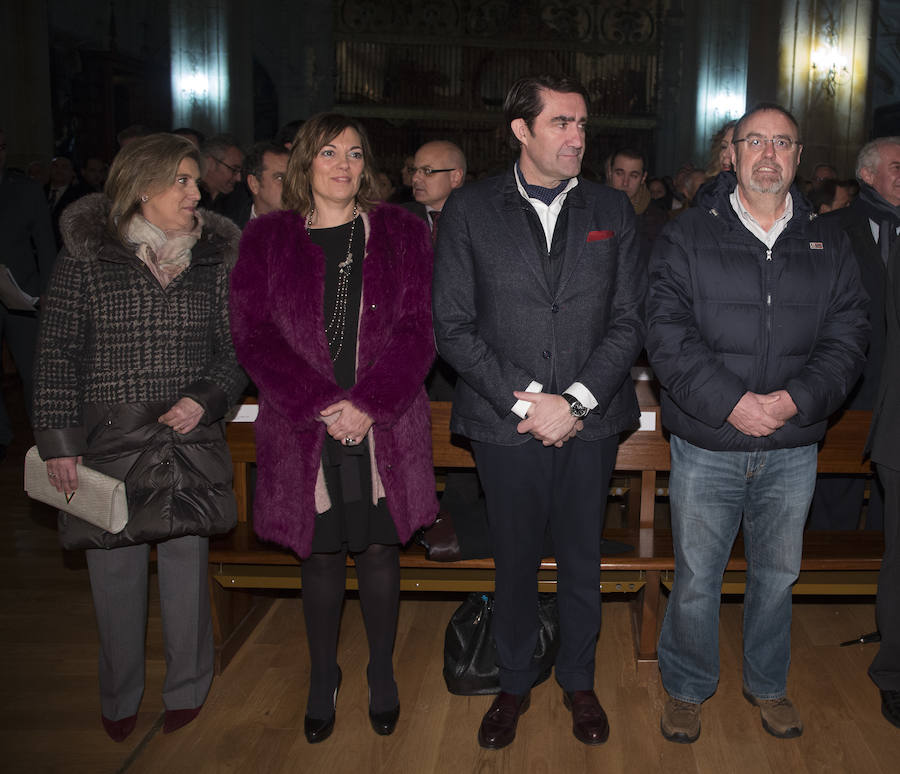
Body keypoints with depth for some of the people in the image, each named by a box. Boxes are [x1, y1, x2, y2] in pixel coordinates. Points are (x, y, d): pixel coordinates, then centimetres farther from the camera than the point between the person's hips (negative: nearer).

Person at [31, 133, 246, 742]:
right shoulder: (88, 255, -3)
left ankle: (187, 688, 31)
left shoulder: (213, 258, 4)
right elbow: (58, 352, -2)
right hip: (107, 441, -1)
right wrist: (58, 440, -7)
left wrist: (207, 398, -11)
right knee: (115, 572, 9)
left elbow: (235, 349, 7)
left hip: (188, 443, 1)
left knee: (185, 565, 10)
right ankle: (120, 696, 31)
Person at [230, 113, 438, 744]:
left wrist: (369, 404, -14)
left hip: (384, 426, 0)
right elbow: (253, 334, -2)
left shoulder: (402, 232, 6)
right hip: (302, 428, 0)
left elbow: (419, 329, -2)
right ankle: (323, 678, 29)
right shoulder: (267, 239, 7)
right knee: (320, 553, 10)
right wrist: (322, 405, -13)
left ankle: (383, 675, 28)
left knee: (379, 548, 7)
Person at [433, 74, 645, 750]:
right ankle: (515, 685, 34)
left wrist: (574, 401, -12)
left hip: (590, 421, 2)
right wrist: (526, 399, -13)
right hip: (504, 423, -1)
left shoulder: (613, 210, 4)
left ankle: (579, 681, 36)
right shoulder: (469, 210, -2)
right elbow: (453, 326, -6)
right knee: (515, 562, 13)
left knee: (583, 560, 14)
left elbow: (629, 320, 0)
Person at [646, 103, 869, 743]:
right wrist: (730, 402, -19)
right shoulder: (687, 236, -2)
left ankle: (769, 684, 39)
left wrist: (796, 399, -15)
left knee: (777, 573, 17)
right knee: (696, 577, 8)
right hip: (707, 447, -2)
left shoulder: (828, 243, 7)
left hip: (792, 450, 3)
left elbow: (849, 335, 1)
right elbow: (667, 332, -10)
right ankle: (687, 688, 30)